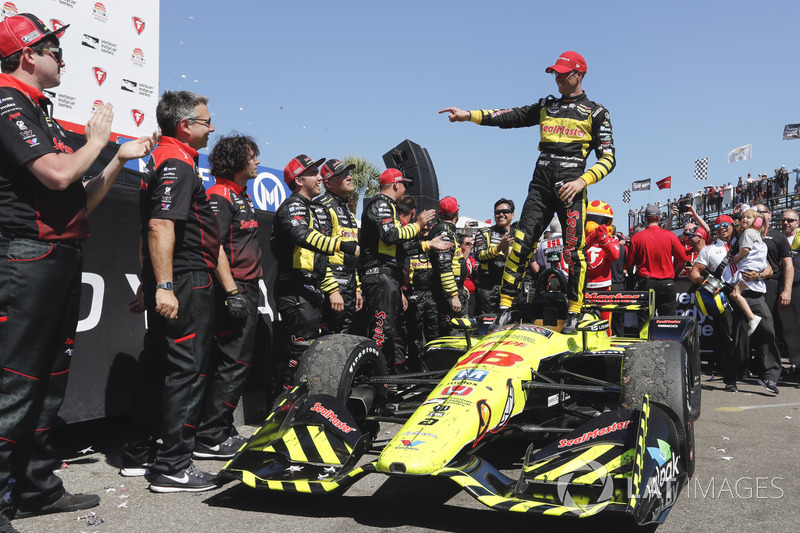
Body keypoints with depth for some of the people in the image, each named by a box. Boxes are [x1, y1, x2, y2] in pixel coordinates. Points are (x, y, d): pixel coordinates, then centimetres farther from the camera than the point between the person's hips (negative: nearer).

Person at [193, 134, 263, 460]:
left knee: (239, 362, 13)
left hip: (246, 290, 10)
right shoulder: (220, 195, -10)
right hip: (233, 290, -10)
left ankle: (222, 431, 22)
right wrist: (232, 291, -24)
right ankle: (209, 439, -4)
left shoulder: (242, 197, 21)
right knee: (233, 364, -10)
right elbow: (214, 246, -19)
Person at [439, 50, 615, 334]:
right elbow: (509, 117, 11)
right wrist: (468, 115, 0)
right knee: (520, 244, -6)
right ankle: (505, 307, -1)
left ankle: (574, 313, 5)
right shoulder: (546, 106, 19)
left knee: (574, 250, -7)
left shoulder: (595, 113, 7)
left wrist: (582, 181, -13)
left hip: (571, 188, -3)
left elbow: (608, 159, 3)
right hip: (540, 185, 3)